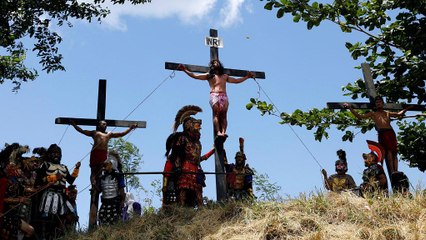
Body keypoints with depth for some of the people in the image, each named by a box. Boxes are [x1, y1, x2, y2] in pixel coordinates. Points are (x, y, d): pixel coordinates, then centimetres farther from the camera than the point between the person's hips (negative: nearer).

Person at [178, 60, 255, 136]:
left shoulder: (225, 76, 29)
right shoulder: (209, 75, 20)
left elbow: (236, 80, 34)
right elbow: (195, 76, 15)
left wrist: (247, 77, 32)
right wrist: (185, 70, 7)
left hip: (224, 96, 3)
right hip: (214, 96, -3)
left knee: (223, 115, -12)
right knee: (216, 114, -17)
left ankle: (223, 132, -25)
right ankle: (218, 132, -28)